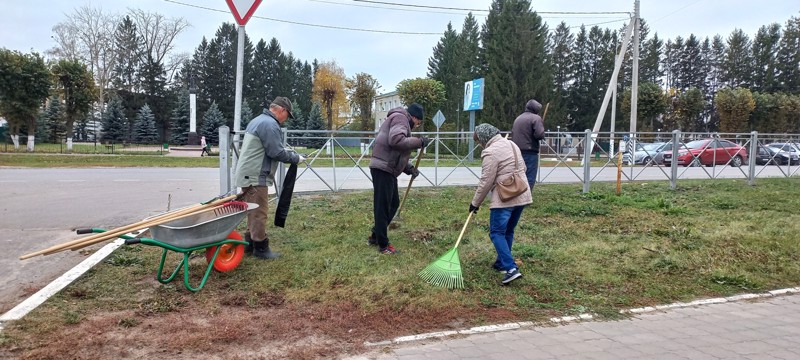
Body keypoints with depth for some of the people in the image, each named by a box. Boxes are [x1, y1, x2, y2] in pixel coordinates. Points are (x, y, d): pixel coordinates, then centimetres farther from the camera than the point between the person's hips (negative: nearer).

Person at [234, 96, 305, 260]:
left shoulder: (258, 120, 18)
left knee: (254, 212, 17)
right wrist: (296, 158, -5)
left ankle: (250, 242, 25)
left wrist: (289, 153, 18)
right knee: (259, 214, -4)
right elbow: (276, 152, -19)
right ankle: (261, 248, 1)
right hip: (256, 176, -11)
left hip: (248, 174, 11)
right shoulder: (270, 124, -16)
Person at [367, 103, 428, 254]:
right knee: (382, 207, -3)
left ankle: (376, 236, 27)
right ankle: (383, 245, 4)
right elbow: (396, 140, -26)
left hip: (387, 169, 11)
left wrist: (409, 168, 12)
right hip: (383, 169, -11)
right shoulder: (400, 118, -7)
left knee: (393, 204, 18)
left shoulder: (402, 122, 25)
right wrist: (418, 141, -16)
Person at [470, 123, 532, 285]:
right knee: (508, 231, 19)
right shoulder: (511, 144, 14)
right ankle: (502, 262, 30)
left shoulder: (491, 152, -14)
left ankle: (511, 268, -14)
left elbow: (486, 182, -12)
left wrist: (475, 202, -2)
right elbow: (522, 168, 22)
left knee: (497, 233, -4)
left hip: (504, 199, -9)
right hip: (522, 196, 9)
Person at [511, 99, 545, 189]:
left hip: (517, 152, 7)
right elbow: (540, 134, -18)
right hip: (530, 153, -7)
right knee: (530, 179, -4)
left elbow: (512, 134, 19)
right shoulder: (536, 118, -7)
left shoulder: (518, 118, 15)